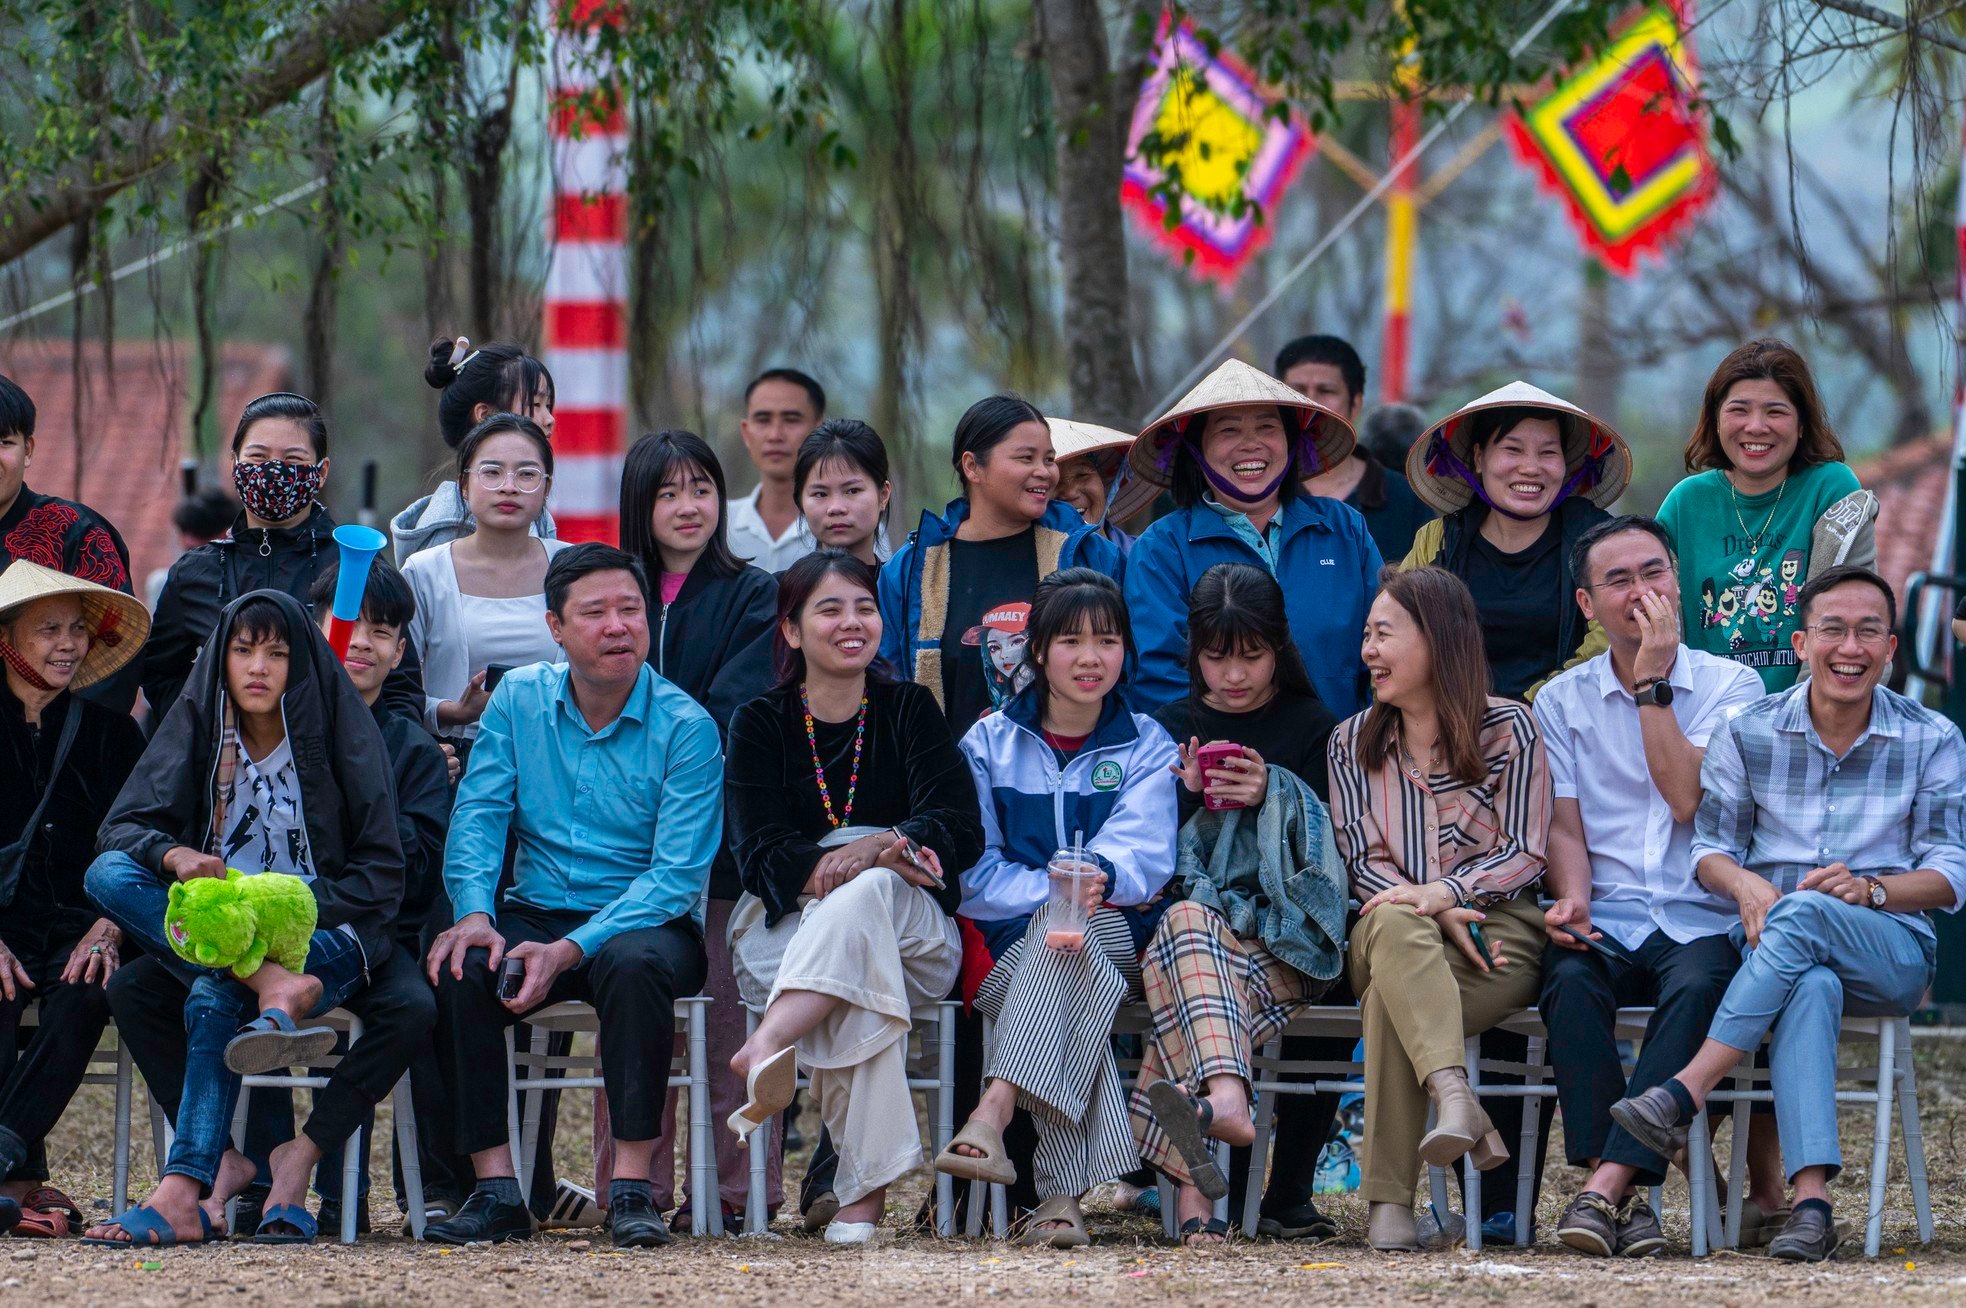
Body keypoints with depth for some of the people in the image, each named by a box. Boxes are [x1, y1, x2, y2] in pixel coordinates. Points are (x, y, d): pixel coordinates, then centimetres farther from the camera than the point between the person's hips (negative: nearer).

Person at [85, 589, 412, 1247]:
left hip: (325, 938, -4)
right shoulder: (198, 725, 6)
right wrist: (175, 858, -27)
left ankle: (185, 1193, -49)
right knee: (109, 873, -24)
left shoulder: (345, 734, -2)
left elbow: (381, 879, -5)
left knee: (213, 1000, -35)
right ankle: (276, 989, -40)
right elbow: (123, 825, -4)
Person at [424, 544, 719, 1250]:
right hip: (536, 916, 3)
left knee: (633, 962, -38)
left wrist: (570, 951, -25)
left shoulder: (686, 728, -6)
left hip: (646, 921, -3)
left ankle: (632, 1188, -33)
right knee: (455, 969, -27)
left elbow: (677, 874, -13)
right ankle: (496, 1190, -25)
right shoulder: (519, 700, 7)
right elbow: (478, 815, 2)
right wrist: (475, 915, -19)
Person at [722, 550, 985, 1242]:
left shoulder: (909, 710, 10)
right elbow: (761, 855, -6)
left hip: (914, 933, 0)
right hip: (787, 929, 0)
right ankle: (867, 1189, -51)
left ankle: (769, 1044, -56)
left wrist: (880, 849, -25)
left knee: (865, 893, -38)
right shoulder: (760, 724, 8)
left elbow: (961, 828, -5)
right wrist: (830, 866, -27)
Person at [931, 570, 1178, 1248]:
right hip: (1007, 947, 0)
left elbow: (1143, 855, -7)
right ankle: (1064, 1193, -49)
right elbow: (973, 870, 1)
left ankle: (992, 1114, -52)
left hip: (1119, 940, 0)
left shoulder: (1146, 747, 11)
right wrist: (1050, 886, -19)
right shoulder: (989, 744, 12)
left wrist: (1099, 877, -31)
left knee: (1069, 929, -36)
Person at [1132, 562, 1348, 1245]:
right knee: (1189, 922, -39)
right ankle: (1227, 1101, -63)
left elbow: (1327, 849, 5)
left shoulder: (1312, 727, 14)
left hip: (1281, 937, -1)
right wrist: (1189, 797, -4)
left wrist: (1270, 796, -11)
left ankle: (1191, 1177, -54)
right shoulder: (1171, 727, 20)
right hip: (1185, 913, 1)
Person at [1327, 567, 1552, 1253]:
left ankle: (1388, 1200, -41)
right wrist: (1431, 914, -12)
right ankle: (1455, 1098, -59)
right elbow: (1363, 862, 8)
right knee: (1393, 925, -40)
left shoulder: (1508, 727, 7)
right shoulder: (1352, 741, 18)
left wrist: (1444, 894, -19)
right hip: (1388, 937, 2)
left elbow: (1523, 854, 0)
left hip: (1498, 927, -2)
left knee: (1391, 999, -36)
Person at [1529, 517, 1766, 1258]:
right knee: (1570, 979, -33)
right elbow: (1564, 827, 7)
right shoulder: (1561, 702, 15)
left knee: (1698, 984, -36)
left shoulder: (1729, 686, 8)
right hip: (1607, 920, 1)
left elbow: (1688, 799, -7)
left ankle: (1605, 1182, -42)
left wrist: (1652, 681, -6)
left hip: (1700, 920, -1)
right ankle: (1628, 1198, -36)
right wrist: (1571, 897, -14)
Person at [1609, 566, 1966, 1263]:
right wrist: (1746, 885, -14)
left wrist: (1870, 889, -19)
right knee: (1810, 989, -39)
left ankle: (1684, 1093, -38)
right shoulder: (1748, 734, 8)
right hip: (1773, 945, 0)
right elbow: (1711, 846, 10)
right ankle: (1811, 1202, -51)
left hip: (1890, 951, 0)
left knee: (1803, 914, -36)